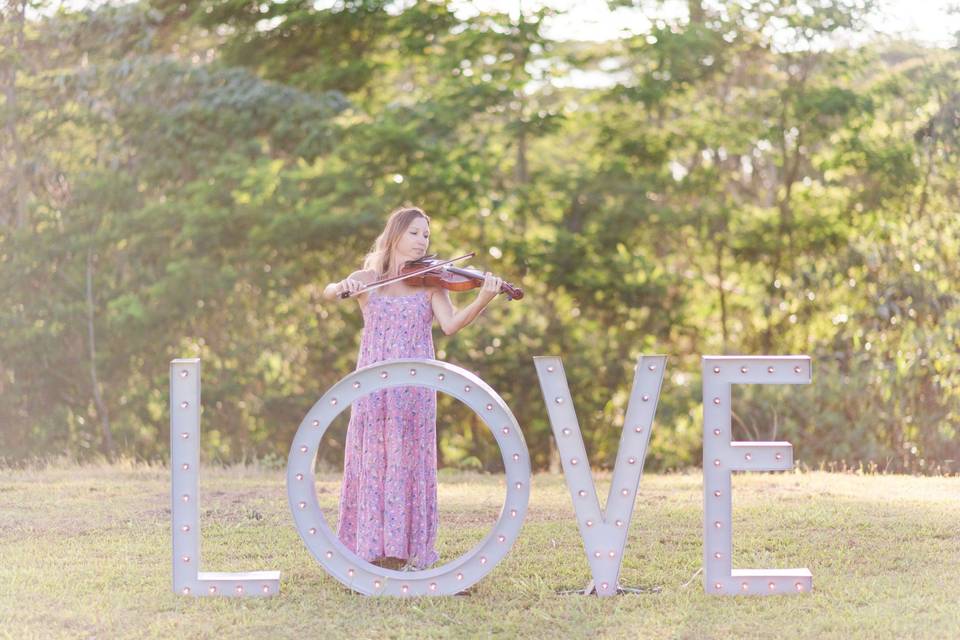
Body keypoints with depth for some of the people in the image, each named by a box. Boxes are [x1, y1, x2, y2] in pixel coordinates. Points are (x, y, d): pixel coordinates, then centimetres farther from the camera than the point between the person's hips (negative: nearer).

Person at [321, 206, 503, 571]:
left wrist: (483, 300, -25)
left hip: (414, 389, -1)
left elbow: (450, 324, -8)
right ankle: (369, 546, 4)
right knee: (371, 462, -1)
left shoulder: (431, 282, 7)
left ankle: (410, 551, -1)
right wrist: (343, 288, -29)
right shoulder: (367, 279, 10)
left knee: (410, 463, -3)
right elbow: (328, 293, -6)